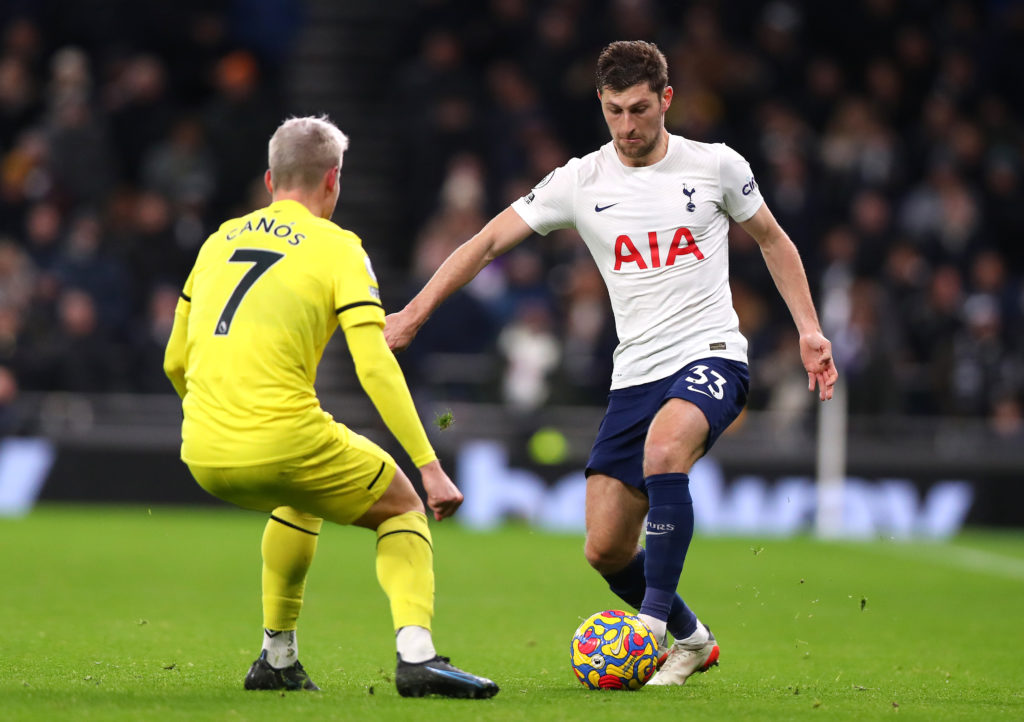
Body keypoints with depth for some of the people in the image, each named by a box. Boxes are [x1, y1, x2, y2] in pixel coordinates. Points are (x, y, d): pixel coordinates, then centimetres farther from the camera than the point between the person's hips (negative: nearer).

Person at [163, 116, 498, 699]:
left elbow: (175, 362, 23)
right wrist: (431, 468, -9)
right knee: (402, 507, 17)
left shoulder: (221, 241, 18)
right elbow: (376, 367, -9)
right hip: (284, 442, -6)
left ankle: (278, 660, 36)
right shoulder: (336, 248, 2)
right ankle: (416, 653, -6)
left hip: (203, 455, 6)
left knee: (300, 501, 37)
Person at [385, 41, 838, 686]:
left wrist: (809, 329, 8)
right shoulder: (581, 182, 2)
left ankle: (654, 623, -30)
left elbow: (772, 239, 16)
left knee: (663, 449, -36)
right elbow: (490, 242, 3)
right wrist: (414, 314, -4)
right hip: (636, 373, 4)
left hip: (711, 355, -3)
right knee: (605, 551, -2)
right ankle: (690, 639, 25)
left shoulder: (716, 166, 1)